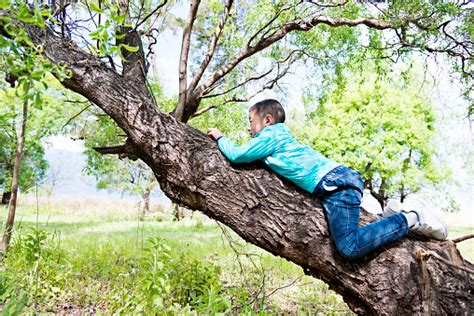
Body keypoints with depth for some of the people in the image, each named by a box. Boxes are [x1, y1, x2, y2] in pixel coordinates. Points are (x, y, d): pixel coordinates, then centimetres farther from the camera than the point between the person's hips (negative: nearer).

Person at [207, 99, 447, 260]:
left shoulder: (270, 136, -1)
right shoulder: (281, 136, 25)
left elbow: (236, 155, -1)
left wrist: (220, 137, 17)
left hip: (335, 183, -10)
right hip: (343, 178, 10)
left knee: (350, 248, -19)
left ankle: (410, 219, -11)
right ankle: (392, 214, 12)